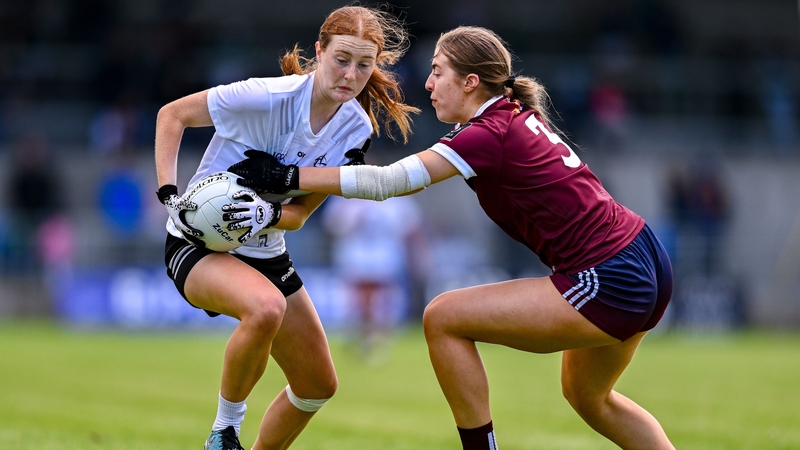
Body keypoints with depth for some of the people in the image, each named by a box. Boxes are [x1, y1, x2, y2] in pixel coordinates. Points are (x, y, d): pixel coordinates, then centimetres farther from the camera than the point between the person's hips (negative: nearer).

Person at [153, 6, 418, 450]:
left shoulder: (356, 129, -6)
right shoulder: (267, 97, -24)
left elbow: (300, 213, -4)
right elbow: (172, 114, -13)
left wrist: (270, 214, -27)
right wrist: (168, 195, -21)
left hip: (266, 253, 7)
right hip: (199, 245, -7)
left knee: (318, 384, 9)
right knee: (266, 307, -39)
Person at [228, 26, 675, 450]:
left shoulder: (491, 135, -13)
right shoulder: (519, 116, 13)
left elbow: (388, 181, -15)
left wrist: (285, 176, -10)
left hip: (610, 286, -10)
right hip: (646, 262, 10)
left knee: (443, 319, -5)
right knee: (589, 397, 31)